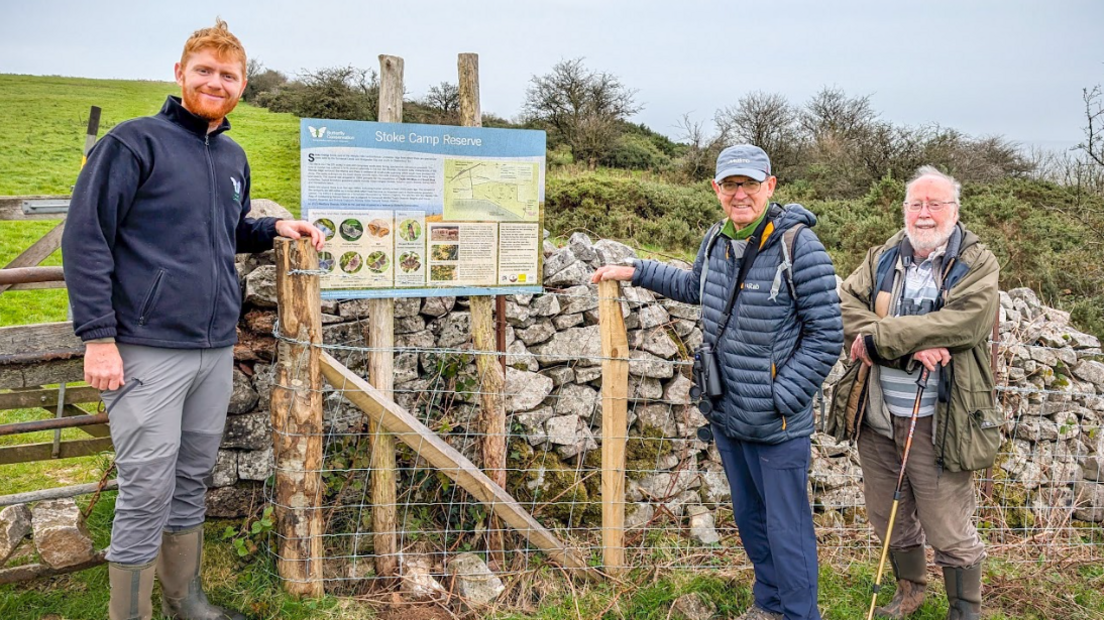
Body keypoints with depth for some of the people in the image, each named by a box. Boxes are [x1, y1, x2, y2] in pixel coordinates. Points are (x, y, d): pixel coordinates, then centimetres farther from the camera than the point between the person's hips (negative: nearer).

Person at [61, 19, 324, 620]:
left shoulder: (234, 157, 15)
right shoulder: (135, 141, -6)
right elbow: (85, 238, -9)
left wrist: (274, 228, 7)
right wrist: (97, 336, -15)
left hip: (217, 349, 7)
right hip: (148, 349, -6)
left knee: (193, 483, 16)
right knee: (147, 492, -3)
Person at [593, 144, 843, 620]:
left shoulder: (800, 245, -17)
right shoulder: (716, 239, 4)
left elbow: (827, 335, -16)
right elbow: (694, 285, 26)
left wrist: (781, 398, -18)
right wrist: (635, 272, 23)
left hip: (778, 424, -7)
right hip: (725, 415, 7)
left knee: (787, 528, 4)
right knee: (748, 517, 22)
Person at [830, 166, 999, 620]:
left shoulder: (977, 265, -4)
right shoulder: (881, 259, 8)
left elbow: (964, 322, -22)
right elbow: (846, 306, -8)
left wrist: (880, 337, -21)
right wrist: (911, 343, -21)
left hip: (936, 422, -4)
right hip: (876, 415, 5)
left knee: (950, 531, 5)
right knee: (889, 518, 20)